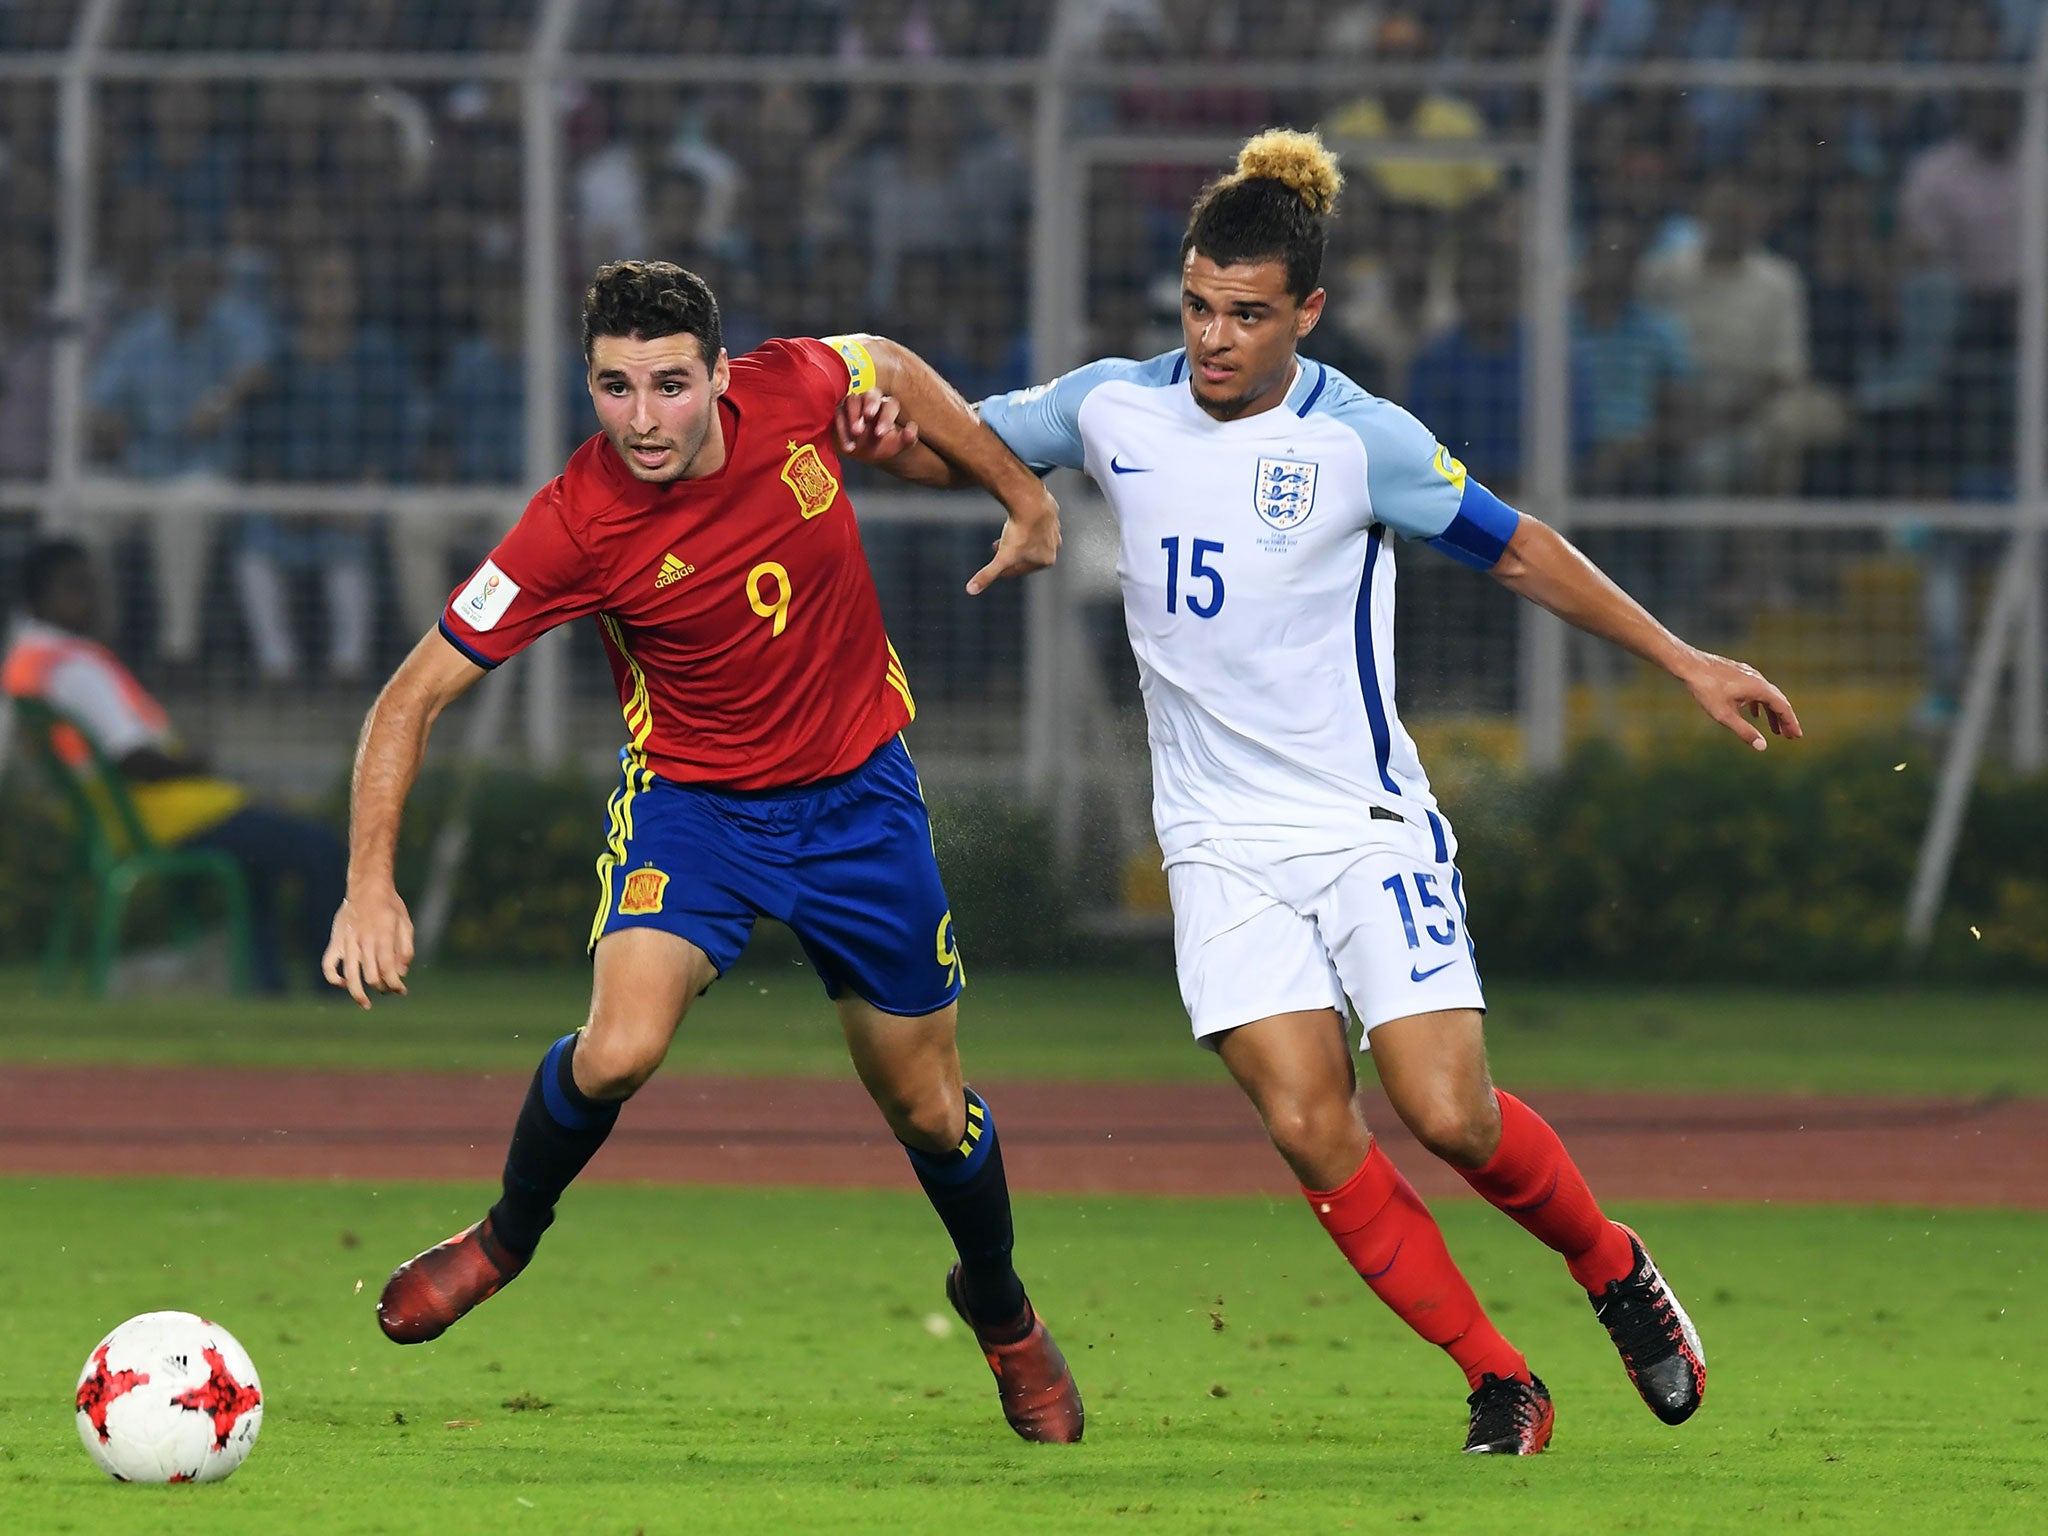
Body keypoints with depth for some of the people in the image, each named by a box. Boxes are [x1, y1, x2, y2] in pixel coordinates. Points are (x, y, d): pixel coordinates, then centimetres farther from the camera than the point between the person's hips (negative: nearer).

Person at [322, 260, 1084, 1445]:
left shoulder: (795, 391, -19)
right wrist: (372, 886, -31)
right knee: (618, 1052, -26)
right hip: (690, 802, -2)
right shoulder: (576, 526, -26)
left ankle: (1002, 1312, 41)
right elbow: (416, 695, -22)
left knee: (929, 1109, 10)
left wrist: (1022, 495, 8)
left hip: (860, 799, 2)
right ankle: (507, 1239, 5)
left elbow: (894, 369, 7)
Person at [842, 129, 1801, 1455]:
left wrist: (1685, 663, 3)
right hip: (1224, 840, 3)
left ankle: (1613, 1266, 18)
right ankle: (1499, 1384, -1)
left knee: (1449, 1114, -12)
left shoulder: (1360, 440, -9)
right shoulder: (1115, 407, -1)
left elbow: (1517, 550, 2)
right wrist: (892, 442, -9)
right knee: (1307, 1122, -13)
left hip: (1368, 823, -3)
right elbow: (967, 448, 14)